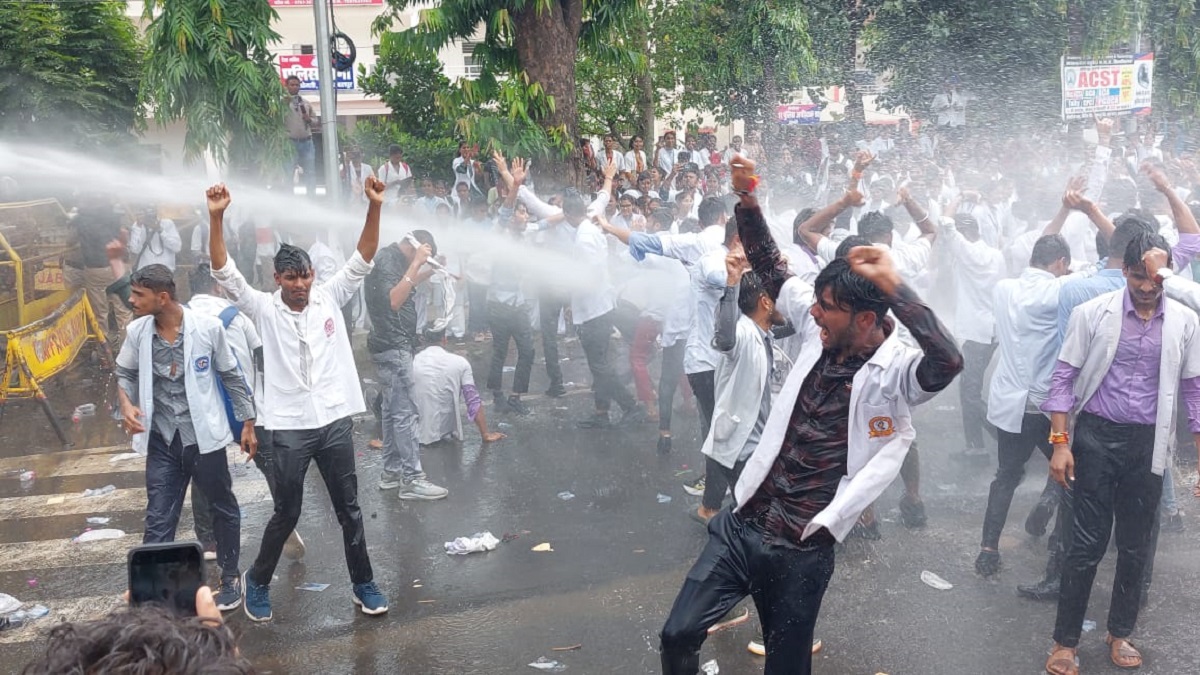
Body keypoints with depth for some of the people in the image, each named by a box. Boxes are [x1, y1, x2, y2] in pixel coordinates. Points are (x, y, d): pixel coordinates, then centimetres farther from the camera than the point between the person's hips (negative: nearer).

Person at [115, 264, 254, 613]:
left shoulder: (208, 327, -14)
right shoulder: (137, 332, -5)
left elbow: (232, 376, -2)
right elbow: (125, 373, 12)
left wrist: (248, 422, 1)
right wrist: (126, 404, -9)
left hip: (204, 436, -2)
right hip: (162, 439, 2)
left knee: (223, 508, 15)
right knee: (158, 521, 2)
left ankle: (230, 577, 34)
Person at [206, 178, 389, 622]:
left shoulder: (330, 298, 3)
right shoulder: (264, 308, -1)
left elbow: (363, 259, -3)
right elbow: (224, 271, -11)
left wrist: (374, 207, -14)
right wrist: (216, 218, -22)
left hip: (335, 419, 2)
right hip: (288, 426, -2)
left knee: (349, 508, 11)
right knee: (286, 512, 8)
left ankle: (363, 584, 24)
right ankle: (257, 582, 30)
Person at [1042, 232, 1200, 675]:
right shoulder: (1092, 313, -6)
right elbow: (1064, 378, -4)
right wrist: (1060, 443, -9)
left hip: (1149, 444, 2)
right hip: (1096, 437, -2)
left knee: (1135, 546, 11)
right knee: (1088, 542, -1)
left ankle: (1120, 633, 28)